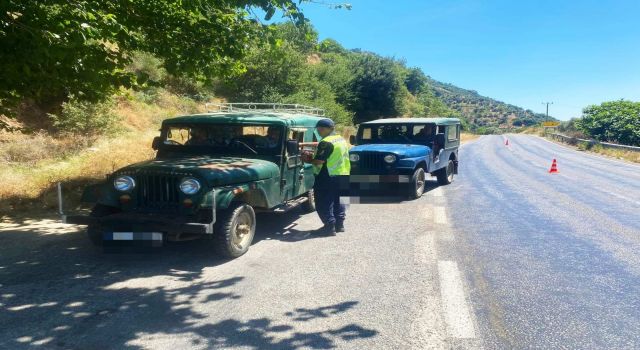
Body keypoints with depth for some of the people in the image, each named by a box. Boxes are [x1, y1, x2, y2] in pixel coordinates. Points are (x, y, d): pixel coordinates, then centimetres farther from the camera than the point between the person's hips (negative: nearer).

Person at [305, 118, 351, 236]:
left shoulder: (326, 142, -17)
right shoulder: (341, 139, 13)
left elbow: (319, 161, -22)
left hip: (328, 176, -9)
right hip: (343, 174, 9)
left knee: (324, 203, -1)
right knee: (338, 201, 17)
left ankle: (329, 227, -2)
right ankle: (339, 224, 23)